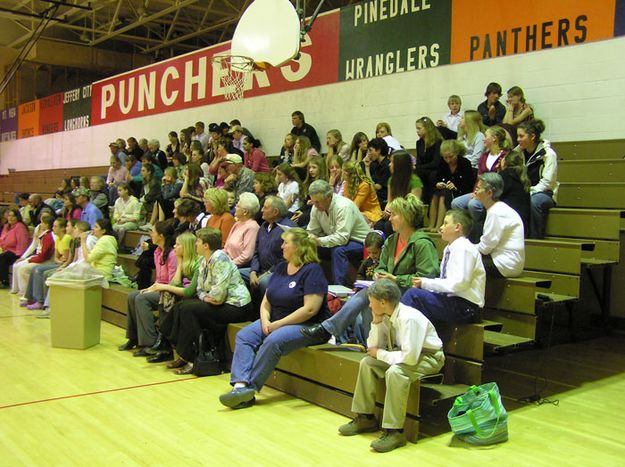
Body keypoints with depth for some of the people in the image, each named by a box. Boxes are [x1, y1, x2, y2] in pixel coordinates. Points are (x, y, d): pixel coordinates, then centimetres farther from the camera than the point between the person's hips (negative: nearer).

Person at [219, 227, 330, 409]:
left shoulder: (312, 270, -11)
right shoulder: (281, 267, 14)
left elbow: (310, 309, -21)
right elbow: (266, 302, 14)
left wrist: (278, 324, -18)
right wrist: (265, 321, -7)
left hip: (307, 326, -8)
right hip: (276, 322, 8)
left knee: (272, 341, -33)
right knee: (243, 336, -13)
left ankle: (250, 388, -24)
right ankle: (240, 385, -28)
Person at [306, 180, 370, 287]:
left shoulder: (343, 207, -27)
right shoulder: (316, 207, -5)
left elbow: (342, 238, -34)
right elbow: (311, 232, 1)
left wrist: (319, 241, -42)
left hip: (359, 242, -7)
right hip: (334, 242, 7)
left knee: (338, 250, -37)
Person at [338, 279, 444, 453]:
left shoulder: (409, 318, -28)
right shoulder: (385, 316, -4)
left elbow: (410, 357, -34)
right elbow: (373, 348, 1)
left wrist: (380, 354, -21)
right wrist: (376, 322, -12)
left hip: (428, 357, -8)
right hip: (407, 353, 9)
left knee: (395, 372, -34)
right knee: (367, 362, -4)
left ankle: (395, 431, -25)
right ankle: (365, 418, 5)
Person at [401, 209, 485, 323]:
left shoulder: (464, 249, -12)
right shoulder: (449, 249, 16)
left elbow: (459, 283, -21)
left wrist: (426, 283, -15)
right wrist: (423, 283, -1)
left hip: (465, 308, -9)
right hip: (450, 299, 9)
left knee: (413, 294, -22)